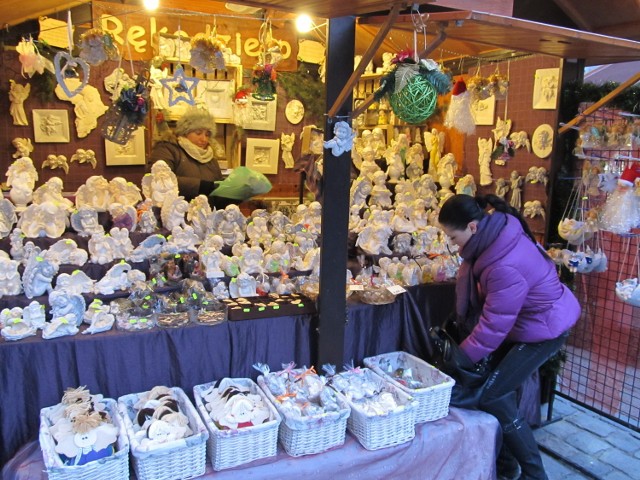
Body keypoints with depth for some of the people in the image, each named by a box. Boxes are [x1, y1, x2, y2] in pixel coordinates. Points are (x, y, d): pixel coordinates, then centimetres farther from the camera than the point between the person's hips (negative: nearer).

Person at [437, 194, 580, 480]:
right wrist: (461, 323, 5)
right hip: (526, 319, 9)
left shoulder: (506, 266, -37)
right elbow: (470, 279, 3)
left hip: (545, 328, -9)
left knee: (491, 396, -5)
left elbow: (494, 323, -27)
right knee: (501, 388, 13)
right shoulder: (494, 232, -10)